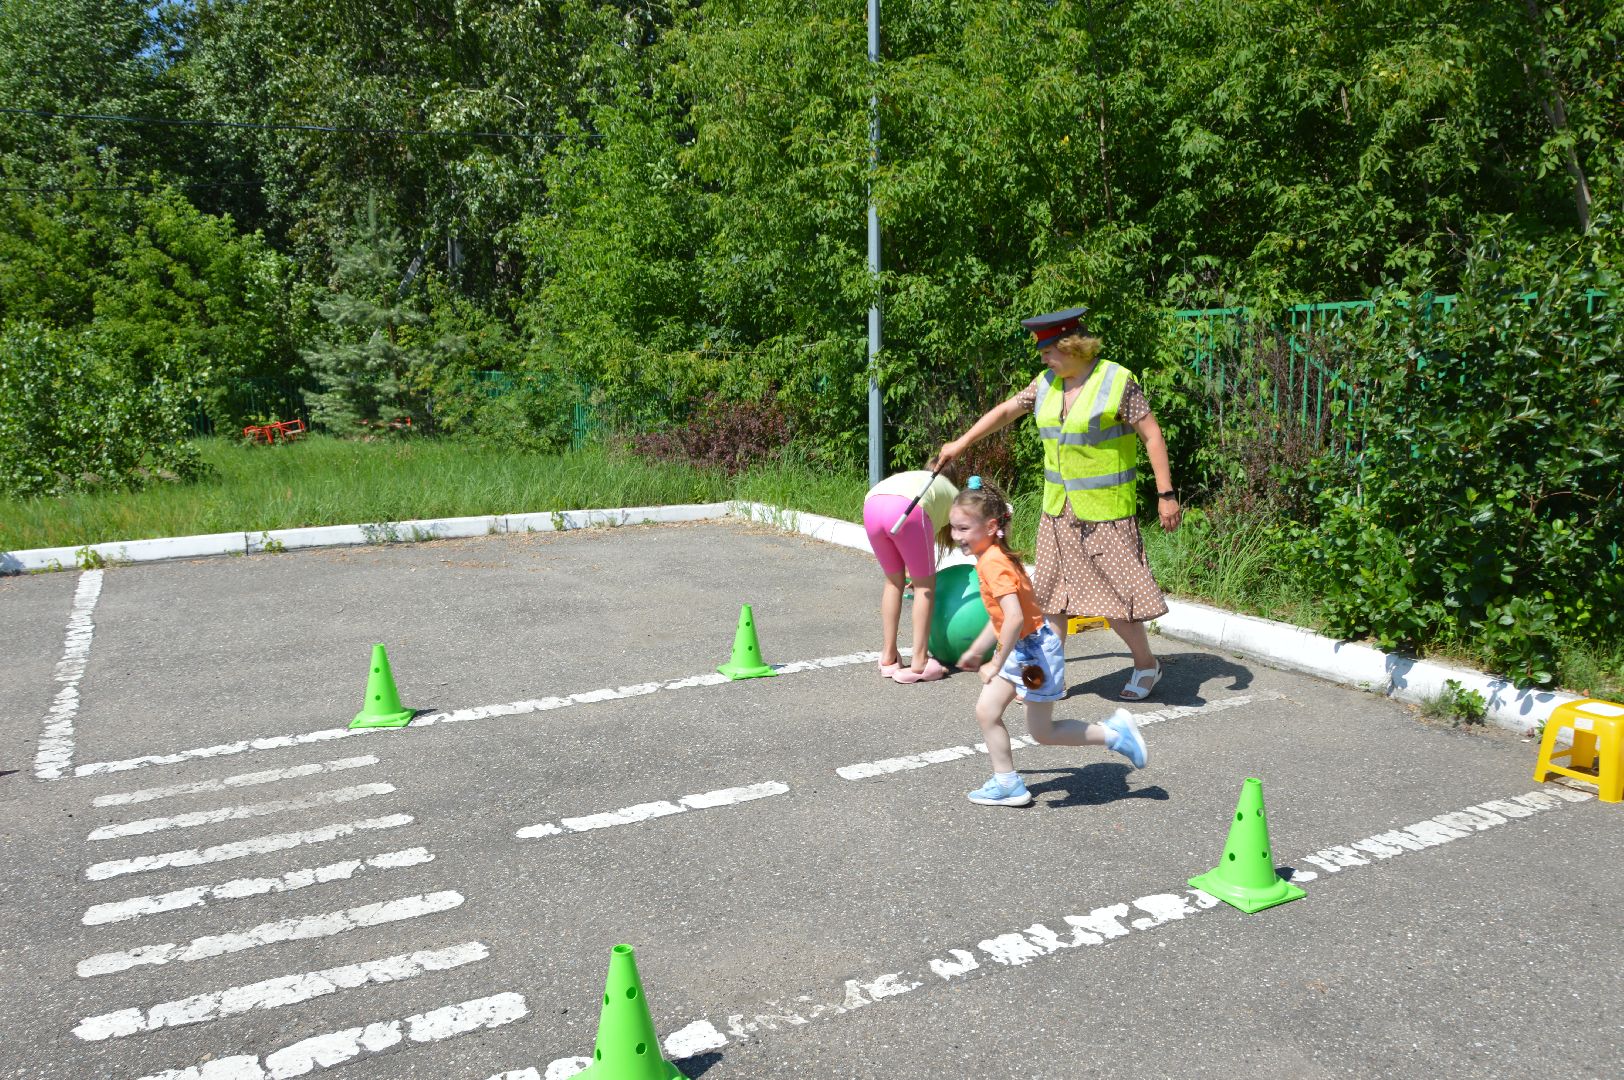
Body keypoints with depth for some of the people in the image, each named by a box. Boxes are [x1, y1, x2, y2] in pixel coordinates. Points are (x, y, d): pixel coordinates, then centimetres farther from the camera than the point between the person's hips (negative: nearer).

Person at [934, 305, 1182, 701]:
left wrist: (1166, 494, -13)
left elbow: (1152, 435, -11)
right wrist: (960, 444, 21)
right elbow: (1006, 411, 17)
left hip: (1104, 511, -6)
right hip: (1057, 509, 6)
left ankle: (1146, 665, 20)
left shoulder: (1117, 381, -13)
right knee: (1052, 592, 8)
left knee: (1115, 594, -3)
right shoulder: (1048, 383, 5)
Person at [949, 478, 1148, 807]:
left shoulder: (993, 563, -26)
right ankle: (1007, 783, 20)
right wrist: (976, 650, 25)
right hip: (1019, 649, 10)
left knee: (1043, 732, 4)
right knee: (986, 712, 10)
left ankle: (1114, 734, 17)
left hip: (1034, 651, -10)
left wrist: (997, 664, -28)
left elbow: (1014, 618, -35)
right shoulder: (992, 557, 6)